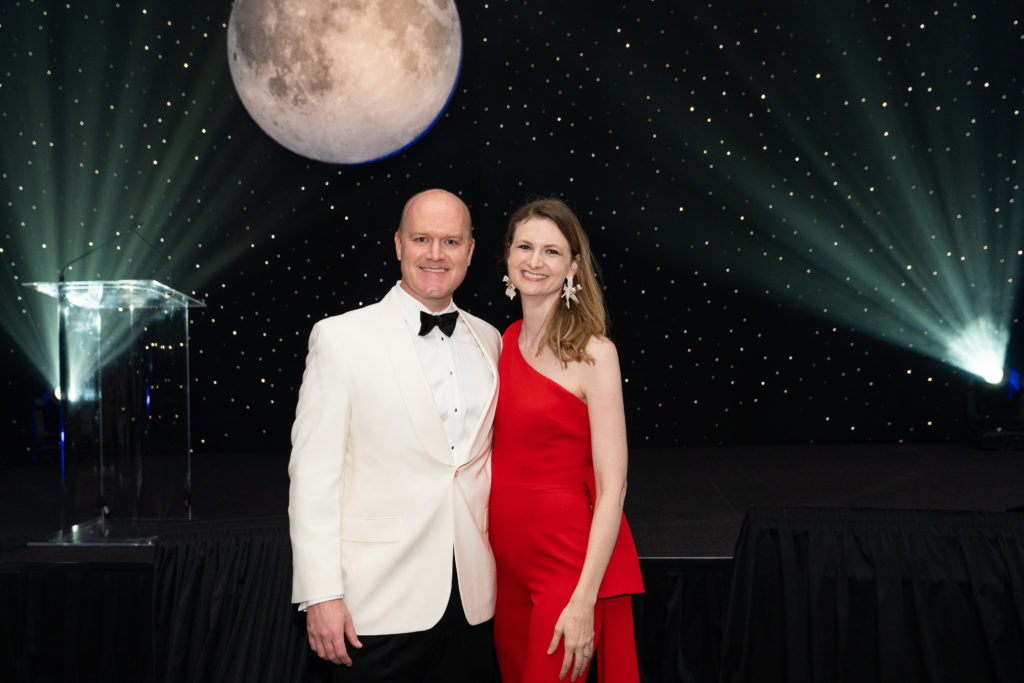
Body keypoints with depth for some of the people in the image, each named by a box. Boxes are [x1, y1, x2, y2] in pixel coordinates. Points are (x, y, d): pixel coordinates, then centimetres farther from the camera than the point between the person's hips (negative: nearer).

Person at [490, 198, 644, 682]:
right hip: (506, 555, 6)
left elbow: (612, 487, -15)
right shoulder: (503, 343, 6)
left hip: (569, 558, -6)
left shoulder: (593, 353, -13)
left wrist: (583, 600, -19)